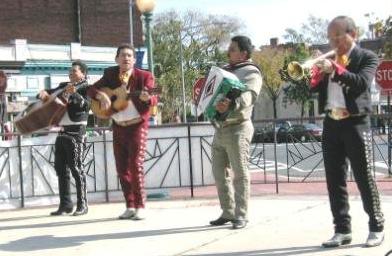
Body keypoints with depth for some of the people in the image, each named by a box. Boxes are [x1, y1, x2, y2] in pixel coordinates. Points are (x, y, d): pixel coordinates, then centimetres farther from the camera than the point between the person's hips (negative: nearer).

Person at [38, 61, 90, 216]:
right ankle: (65, 205, 12)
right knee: (61, 168, 7)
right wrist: (44, 93, 1)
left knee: (76, 167, -10)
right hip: (62, 132, 8)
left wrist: (74, 94, -36)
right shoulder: (64, 86, 18)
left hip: (76, 131, -8)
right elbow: (49, 93, 25)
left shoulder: (85, 88, -3)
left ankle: (82, 205, -6)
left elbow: (87, 105, -20)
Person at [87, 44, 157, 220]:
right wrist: (102, 95, -18)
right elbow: (91, 89, 3)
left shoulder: (144, 76, -7)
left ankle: (140, 207, -8)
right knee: (122, 168, 5)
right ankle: (130, 207, 13)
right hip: (118, 127, 5)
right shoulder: (110, 74, 5)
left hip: (137, 125, -5)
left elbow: (153, 100, -16)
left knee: (135, 165, -14)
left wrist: (147, 98, -39)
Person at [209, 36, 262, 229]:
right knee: (220, 173, 9)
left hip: (237, 128, -8)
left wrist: (231, 105, -42)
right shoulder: (225, 70, 21)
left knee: (240, 173, -7)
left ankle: (241, 215, -4)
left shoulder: (251, 72, -5)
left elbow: (249, 96, -24)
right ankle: (227, 212, 16)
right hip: (220, 128, 8)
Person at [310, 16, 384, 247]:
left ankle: (377, 228, 12)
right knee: (335, 181, 5)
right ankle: (342, 230, 12)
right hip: (331, 124, 5)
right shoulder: (330, 59, 13)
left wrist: (335, 68, -26)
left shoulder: (367, 57, -1)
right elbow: (314, 88, 7)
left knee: (364, 179, 0)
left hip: (355, 124, -5)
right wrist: (320, 71, -10)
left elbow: (363, 82, -20)